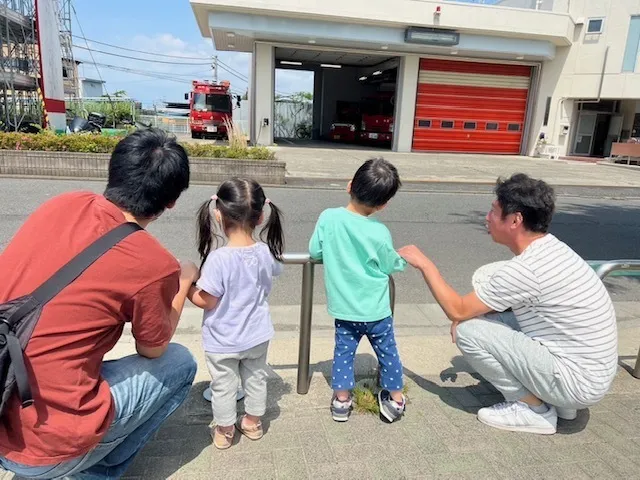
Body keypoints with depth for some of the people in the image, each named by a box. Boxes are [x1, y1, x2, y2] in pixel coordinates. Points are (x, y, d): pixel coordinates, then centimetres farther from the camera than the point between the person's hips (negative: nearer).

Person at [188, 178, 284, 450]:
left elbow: (206, 301, -21)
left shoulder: (218, 258, -29)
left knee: (223, 386, 17)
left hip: (223, 341, -4)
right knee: (255, 378, 24)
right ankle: (253, 423, 44)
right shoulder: (266, 252, -14)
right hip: (257, 335, 4)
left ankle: (224, 431, 37)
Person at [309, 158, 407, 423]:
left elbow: (314, 251, -4)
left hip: (344, 307, 2)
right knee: (387, 350, 18)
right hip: (376, 309, -1)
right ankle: (395, 398, 32)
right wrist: (404, 260, 18)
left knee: (344, 351, 18)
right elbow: (391, 265, -3)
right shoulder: (380, 232, -16)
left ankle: (341, 400, 25)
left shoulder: (328, 217, -13)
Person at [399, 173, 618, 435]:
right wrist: (470, 314, 5)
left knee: (468, 331, -15)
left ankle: (535, 410, 2)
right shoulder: (550, 249, 2)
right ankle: (556, 399, 17)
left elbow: (457, 311, -16)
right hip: (590, 373, 9)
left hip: (578, 382, -9)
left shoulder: (526, 268, -26)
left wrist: (425, 264, -7)